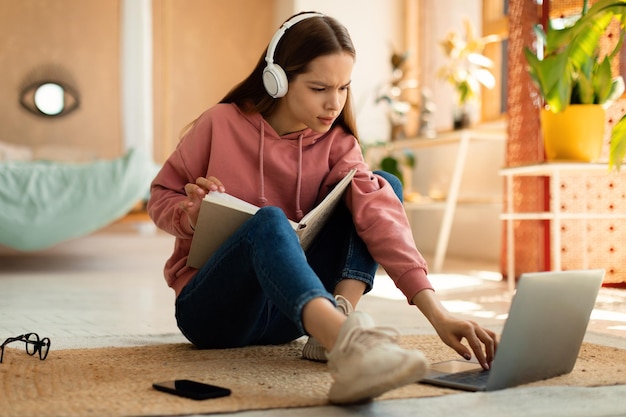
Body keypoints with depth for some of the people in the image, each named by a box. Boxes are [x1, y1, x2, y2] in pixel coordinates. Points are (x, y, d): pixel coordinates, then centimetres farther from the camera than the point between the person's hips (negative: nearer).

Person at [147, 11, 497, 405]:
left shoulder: (337, 144, -2)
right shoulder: (222, 124, -6)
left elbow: (379, 212, -18)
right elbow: (161, 197, 4)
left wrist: (436, 312, -31)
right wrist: (192, 215, -21)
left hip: (286, 314, 3)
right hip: (210, 308, -3)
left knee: (384, 184, -11)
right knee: (269, 221, -36)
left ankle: (336, 326, -29)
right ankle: (347, 345, -63)